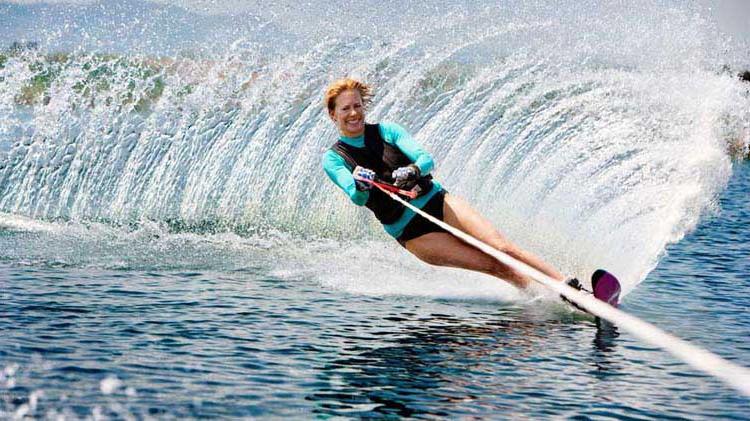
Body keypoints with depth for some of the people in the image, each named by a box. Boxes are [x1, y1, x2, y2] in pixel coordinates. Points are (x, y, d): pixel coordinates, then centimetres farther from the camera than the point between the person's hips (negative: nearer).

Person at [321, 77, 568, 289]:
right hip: (411, 231, -2)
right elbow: (357, 198, -17)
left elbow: (427, 159, -8)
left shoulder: (386, 130, 5)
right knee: (495, 266, -12)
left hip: (436, 201, 2)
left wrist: (413, 170, -31)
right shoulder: (333, 159, -1)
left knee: (504, 248, -15)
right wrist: (360, 186, -41)